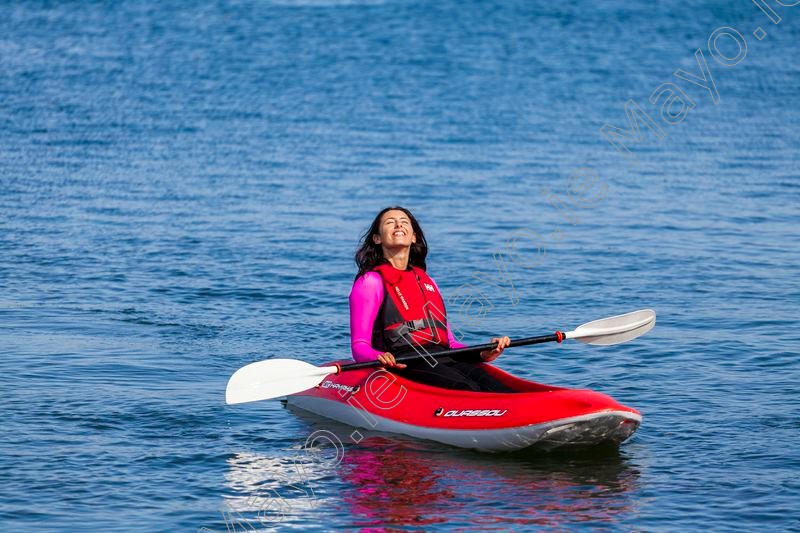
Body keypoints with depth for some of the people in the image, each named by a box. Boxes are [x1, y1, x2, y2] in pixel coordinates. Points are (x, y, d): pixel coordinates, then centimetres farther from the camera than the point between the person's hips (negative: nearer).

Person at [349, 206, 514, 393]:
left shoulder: (427, 281, 29)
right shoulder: (371, 282, 8)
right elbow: (359, 346, 0)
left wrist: (482, 354, 6)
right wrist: (380, 358, -24)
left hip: (444, 360, 6)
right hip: (404, 364, -6)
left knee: (499, 389, -25)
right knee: (466, 388, -35)